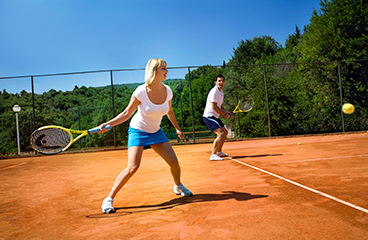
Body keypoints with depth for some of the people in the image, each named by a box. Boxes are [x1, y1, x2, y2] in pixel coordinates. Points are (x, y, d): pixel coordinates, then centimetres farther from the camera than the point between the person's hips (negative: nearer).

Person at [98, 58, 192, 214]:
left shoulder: (167, 91, -8)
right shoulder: (141, 92, -22)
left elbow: (169, 111, 11)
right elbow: (126, 113, -14)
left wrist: (177, 128, 17)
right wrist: (108, 123, -27)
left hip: (156, 132, 5)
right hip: (137, 131, -4)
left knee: (174, 163, -1)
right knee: (132, 167, -20)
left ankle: (178, 186, 31)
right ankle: (109, 199, -3)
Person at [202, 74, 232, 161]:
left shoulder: (221, 92, 16)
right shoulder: (214, 91, -16)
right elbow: (214, 106, -21)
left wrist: (226, 112, 0)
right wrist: (224, 115, -14)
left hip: (215, 117, 11)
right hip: (209, 116, -11)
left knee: (225, 132, 22)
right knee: (221, 133, -22)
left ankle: (219, 152, 34)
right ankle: (213, 155, -22)